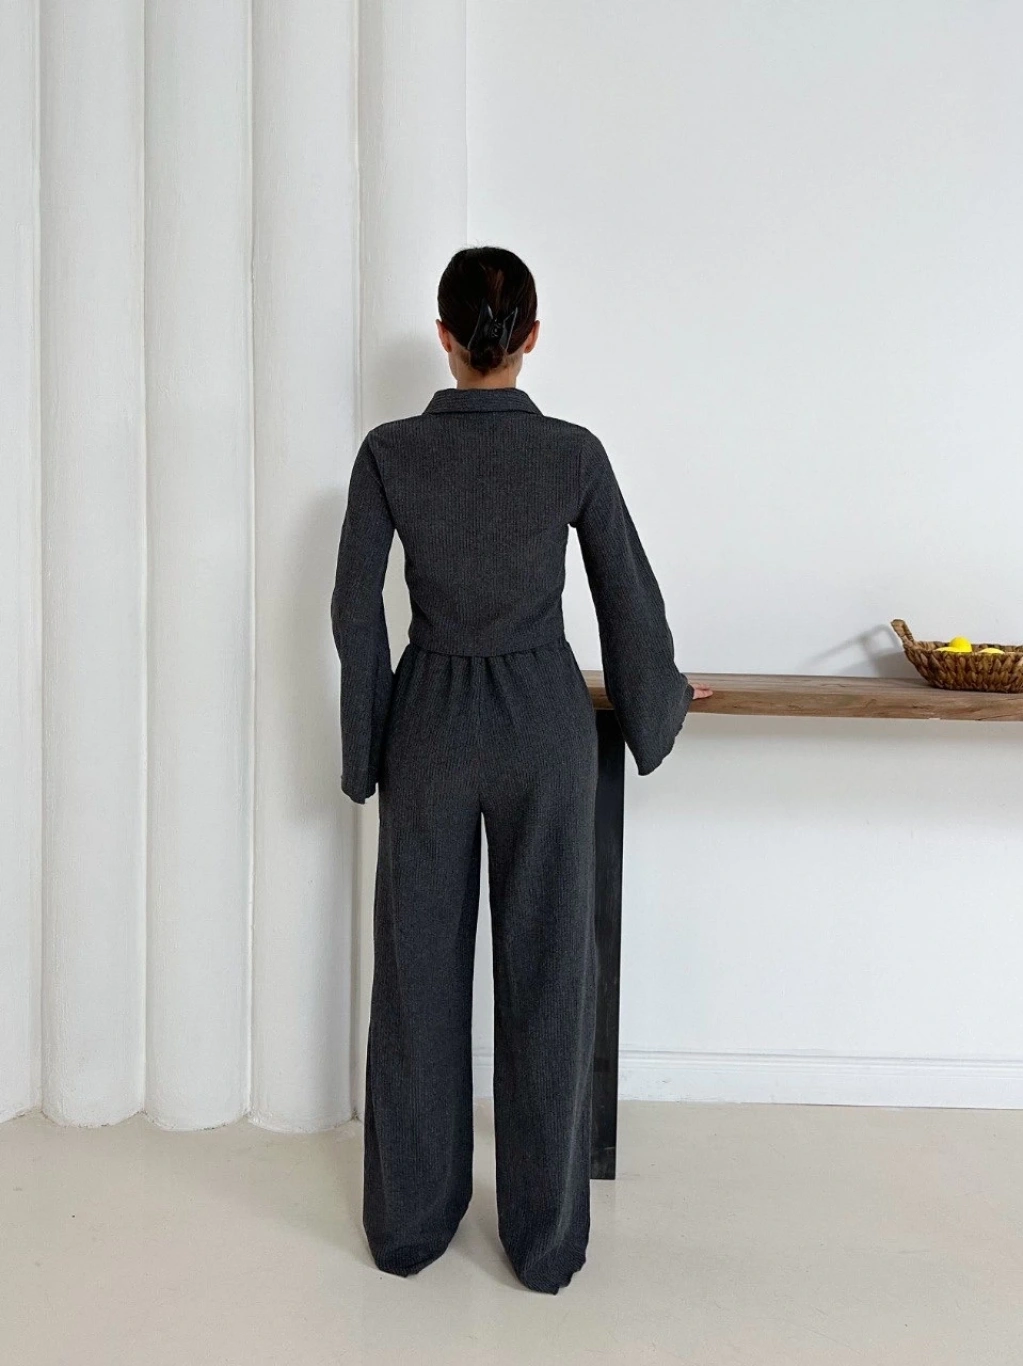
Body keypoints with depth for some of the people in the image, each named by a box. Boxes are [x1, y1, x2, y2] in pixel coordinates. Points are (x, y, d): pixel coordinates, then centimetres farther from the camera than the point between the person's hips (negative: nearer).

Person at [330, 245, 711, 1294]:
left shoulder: (390, 451, -5)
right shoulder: (575, 452, -6)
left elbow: (355, 610, -4)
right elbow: (630, 598, 1)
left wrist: (368, 747, 7)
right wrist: (658, 705, 17)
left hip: (431, 721, 1)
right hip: (545, 724, 0)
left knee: (420, 971, 12)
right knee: (547, 972, 9)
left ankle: (408, 1221, 25)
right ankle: (546, 1238, 21)